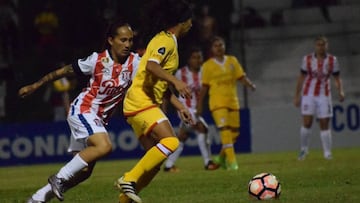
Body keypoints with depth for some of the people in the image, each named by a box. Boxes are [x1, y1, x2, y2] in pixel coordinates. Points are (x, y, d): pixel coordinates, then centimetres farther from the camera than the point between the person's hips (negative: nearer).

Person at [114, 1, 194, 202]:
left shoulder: (166, 41, 21)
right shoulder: (166, 41, -10)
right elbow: (151, 66, -30)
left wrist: (180, 106, 25)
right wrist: (176, 81, -41)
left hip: (146, 104, 10)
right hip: (141, 102, -10)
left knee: (155, 159, 8)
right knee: (171, 141, -25)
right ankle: (130, 179, -24)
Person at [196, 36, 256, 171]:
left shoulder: (232, 61, 9)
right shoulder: (208, 65, 1)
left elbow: (241, 77, 7)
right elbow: (204, 86, 6)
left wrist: (250, 84, -13)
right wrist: (200, 105, 6)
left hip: (233, 101, 4)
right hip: (217, 102, -4)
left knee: (234, 132, 6)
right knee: (225, 130, -18)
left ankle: (222, 157, 28)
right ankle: (231, 161, -18)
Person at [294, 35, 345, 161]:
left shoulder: (332, 60, 1)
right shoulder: (307, 59, 0)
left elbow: (337, 78, 6)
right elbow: (301, 78, 7)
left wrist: (340, 91, -12)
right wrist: (297, 96, 6)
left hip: (324, 95, 1)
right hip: (308, 94, 0)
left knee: (324, 125, 0)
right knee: (307, 123, -8)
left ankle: (327, 152, 6)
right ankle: (303, 149, 8)